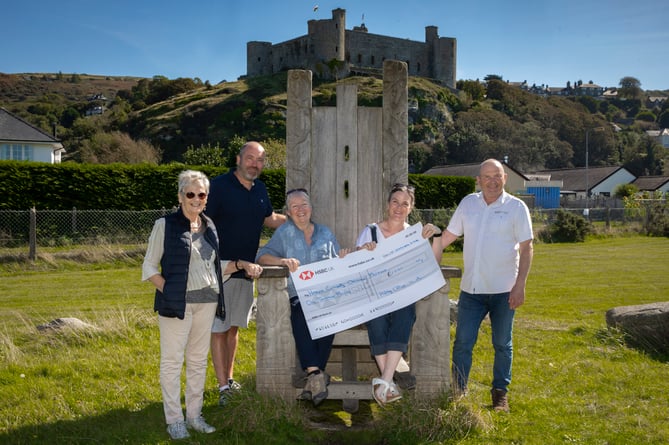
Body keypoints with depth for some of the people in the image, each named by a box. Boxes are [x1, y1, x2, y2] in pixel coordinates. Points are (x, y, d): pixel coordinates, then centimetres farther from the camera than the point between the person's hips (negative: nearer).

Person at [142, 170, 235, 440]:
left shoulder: (209, 227, 12)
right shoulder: (165, 225, -4)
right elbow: (149, 267, -3)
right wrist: (170, 291, -14)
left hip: (207, 302, 6)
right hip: (177, 303, -5)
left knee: (199, 360, 11)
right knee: (172, 360, -1)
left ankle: (194, 415, 22)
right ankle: (174, 420, 8)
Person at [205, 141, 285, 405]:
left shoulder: (260, 189, 10)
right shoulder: (219, 186, -11)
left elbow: (271, 219, 26)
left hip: (246, 271, 7)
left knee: (234, 327, 15)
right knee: (218, 328, -1)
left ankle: (229, 379, 25)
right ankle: (223, 387, 2)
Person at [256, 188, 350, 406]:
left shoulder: (326, 233, 20)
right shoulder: (285, 233, 13)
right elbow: (262, 256, 0)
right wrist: (283, 260, -19)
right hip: (299, 296, -1)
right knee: (300, 317, -36)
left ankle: (314, 374, -29)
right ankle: (316, 374, -38)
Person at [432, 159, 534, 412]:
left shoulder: (516, 207, -3)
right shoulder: (468, 203, 7)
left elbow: (526, 248, -5)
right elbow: (447, 237, 11)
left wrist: (520, 285, -13)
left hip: (503, 290, -2)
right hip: (471, 288, 2)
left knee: (502, 344, 9)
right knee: (462, 342, 2)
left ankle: (500, 393, 21)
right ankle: (458, 391, 13)